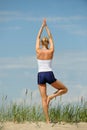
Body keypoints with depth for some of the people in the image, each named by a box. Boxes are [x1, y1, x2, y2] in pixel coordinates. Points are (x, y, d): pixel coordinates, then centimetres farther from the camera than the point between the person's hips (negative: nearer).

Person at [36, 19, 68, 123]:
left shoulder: (38, 51, 0)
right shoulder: (51, 51, -1)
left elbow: (38, 38, 12)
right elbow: (50, 38, 11)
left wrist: (42, 26, 19)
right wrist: (46, 27, 19)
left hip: (40, 75, 2)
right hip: (49, 75, -2)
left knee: (43, 99, 3)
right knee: (64, 89, 17)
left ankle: (47, 121, -1)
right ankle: (51, 96, -6)